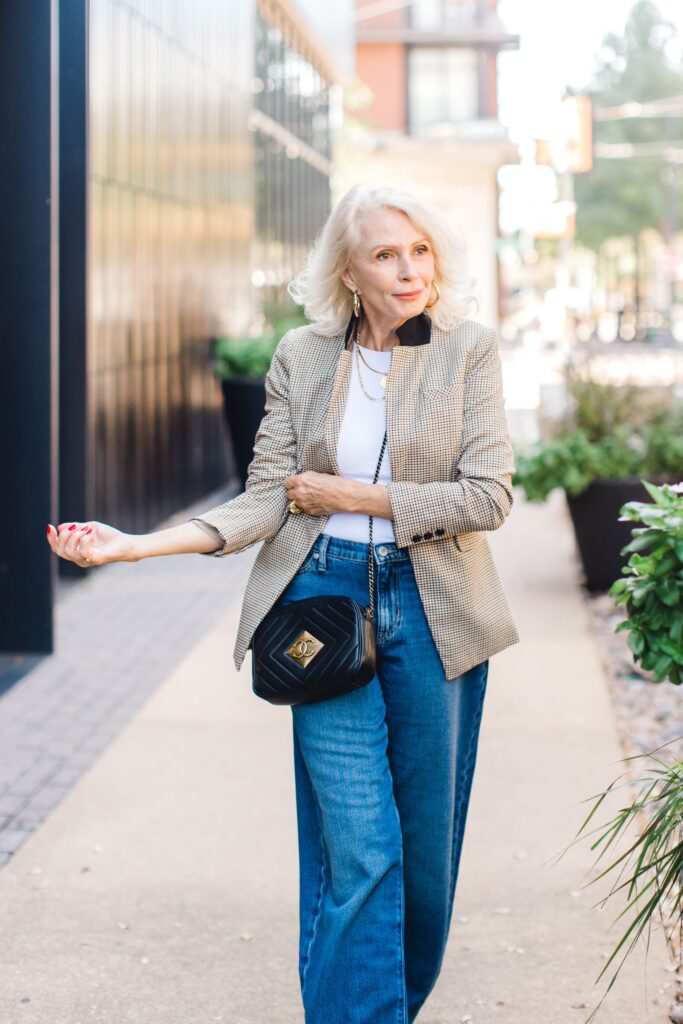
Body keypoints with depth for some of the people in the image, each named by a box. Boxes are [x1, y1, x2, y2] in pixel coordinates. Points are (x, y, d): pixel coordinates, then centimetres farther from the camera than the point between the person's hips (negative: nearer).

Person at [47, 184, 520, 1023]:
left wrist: (353, 496, -9)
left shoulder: (469, 350, 1)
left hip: (431, 611, 1)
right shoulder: (301, 357, 4)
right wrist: (139, 545, -14)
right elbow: (267, 500, 0)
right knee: (358, 848, -8)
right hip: (326, 600, 0)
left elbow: (488, 494, -6)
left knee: (425, 844, 9)